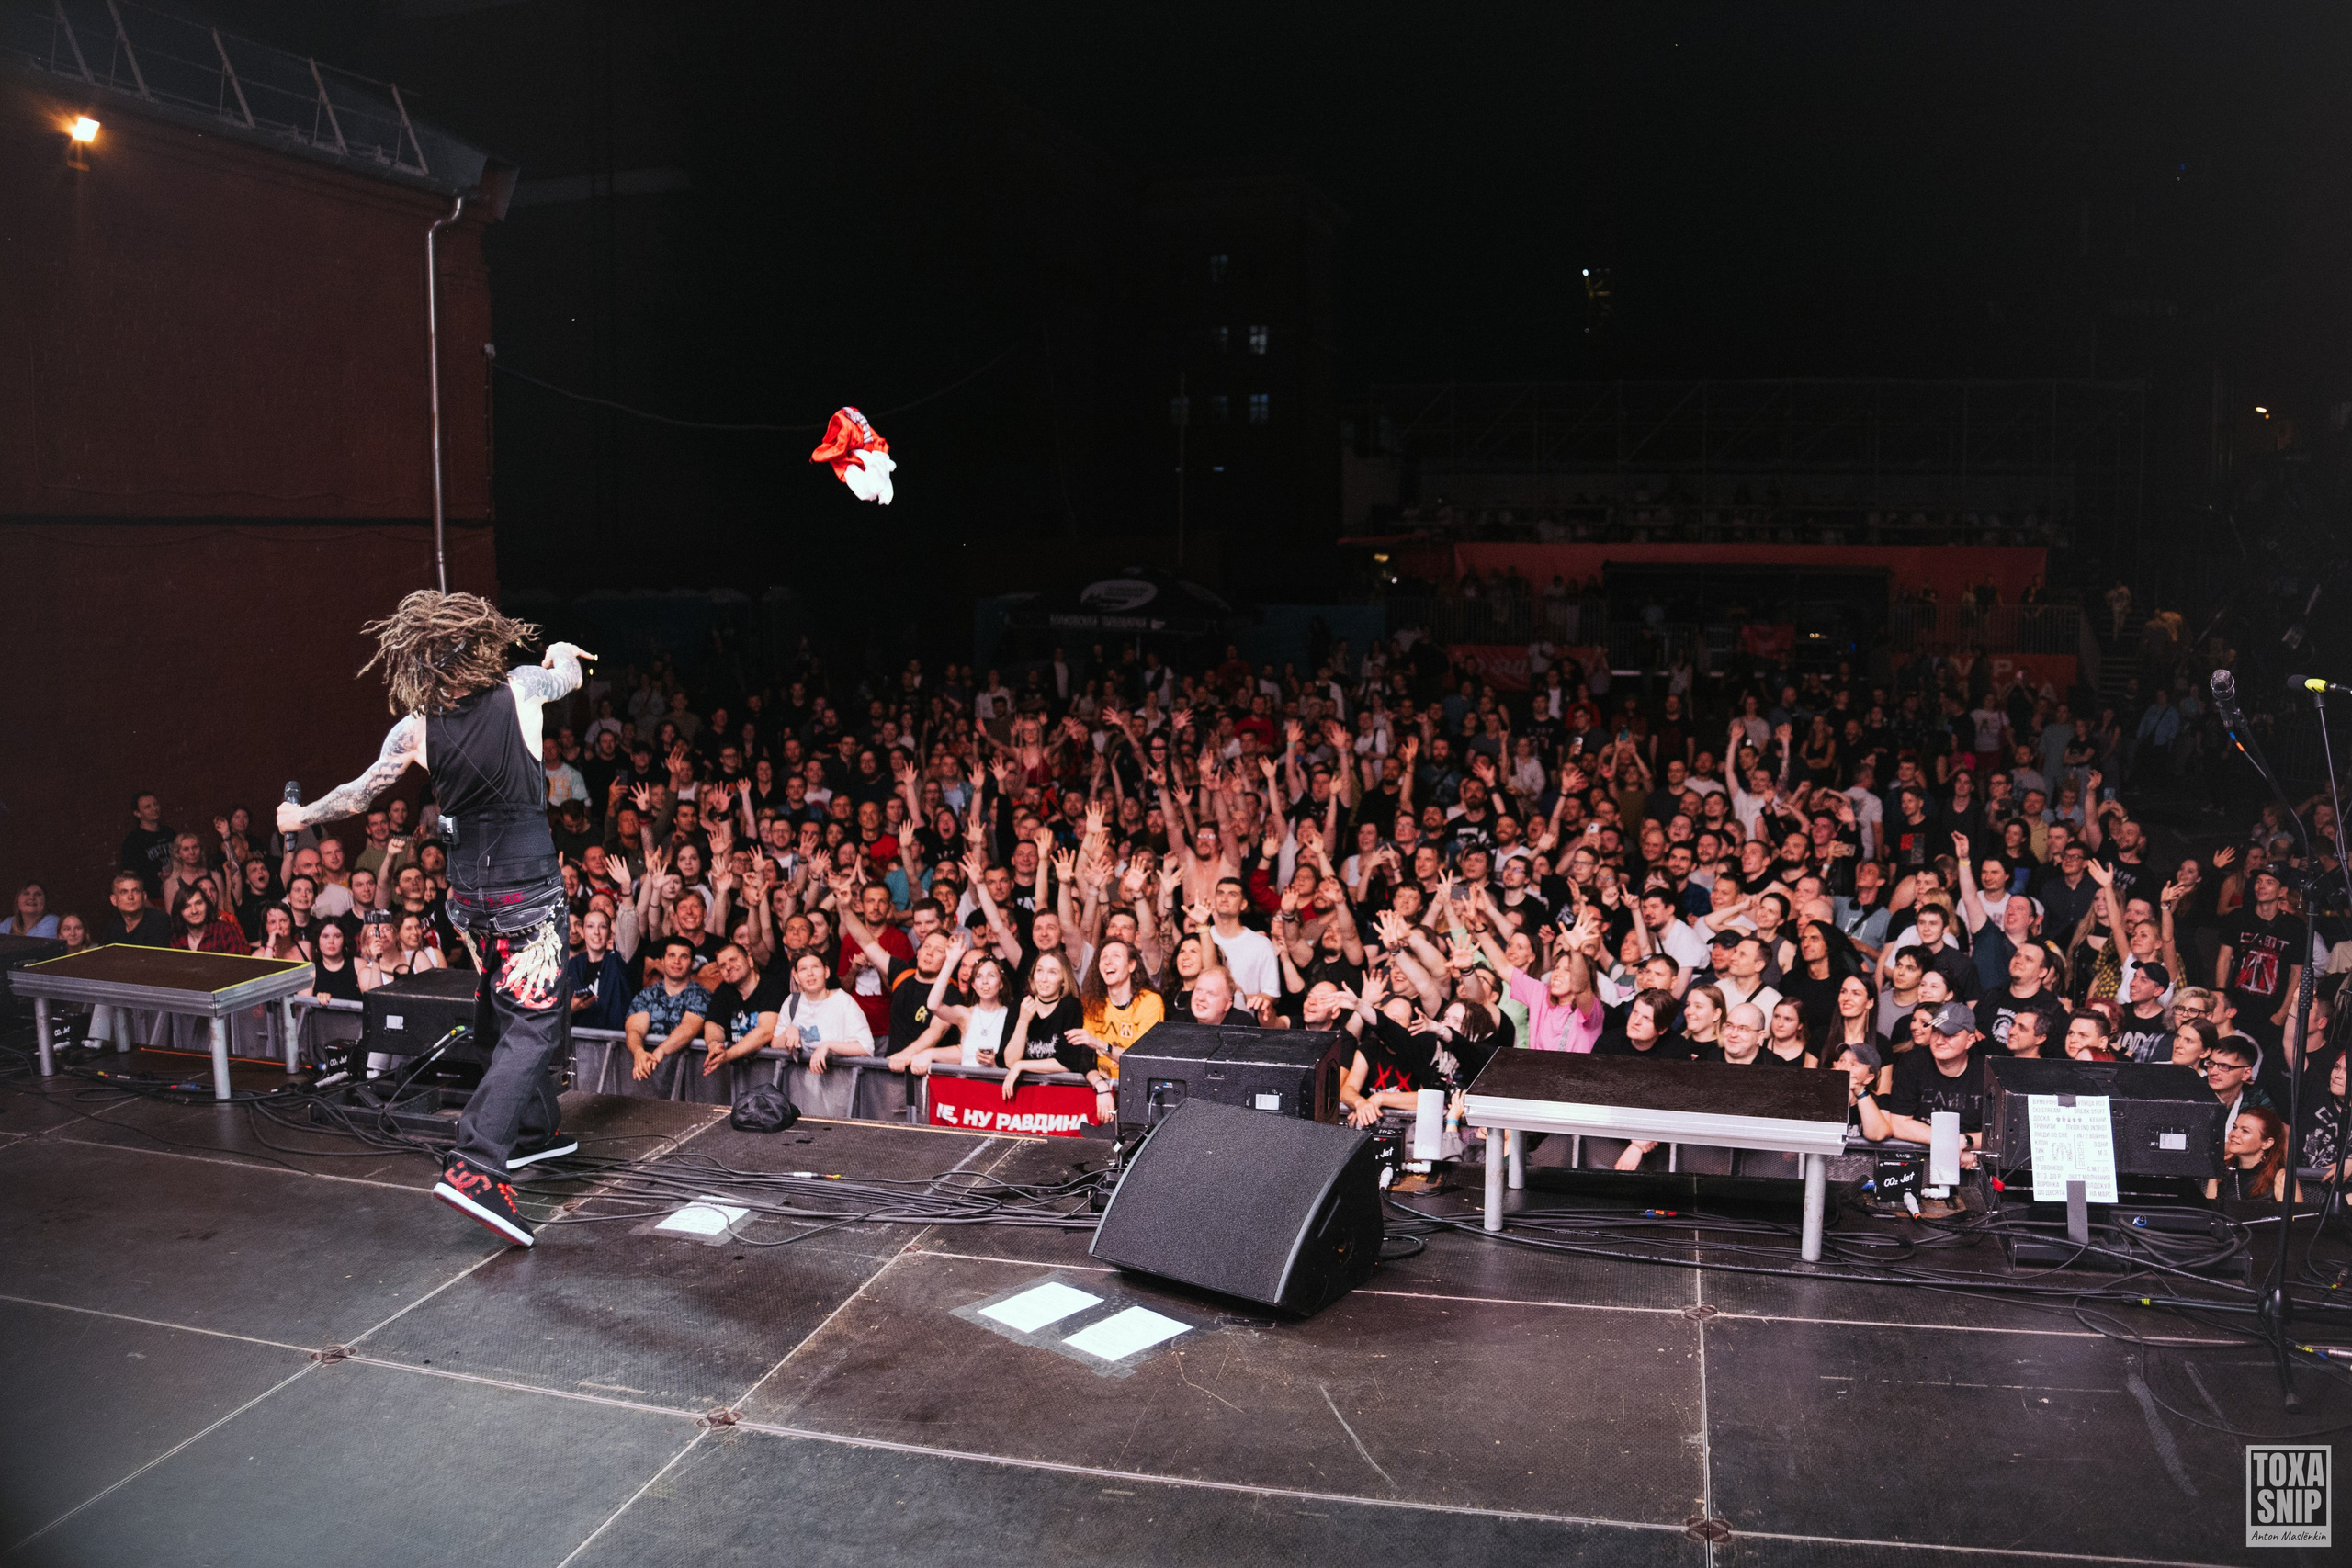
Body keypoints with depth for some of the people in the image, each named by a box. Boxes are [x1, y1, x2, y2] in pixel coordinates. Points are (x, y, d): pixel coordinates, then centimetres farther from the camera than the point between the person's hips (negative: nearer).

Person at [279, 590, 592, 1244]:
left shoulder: (417, 727, -5)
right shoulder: (521, 688, -11)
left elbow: (359, 793, 6)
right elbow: (570, 671, 12)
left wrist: (301, 816, 26)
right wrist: (561, 653, 37)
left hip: (469, 892, 5)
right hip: (529, 889, -4)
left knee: (509, 1017, 23)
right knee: (531, 1026, -5)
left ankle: (535, 1129, 40)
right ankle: (474, 1166, -18)